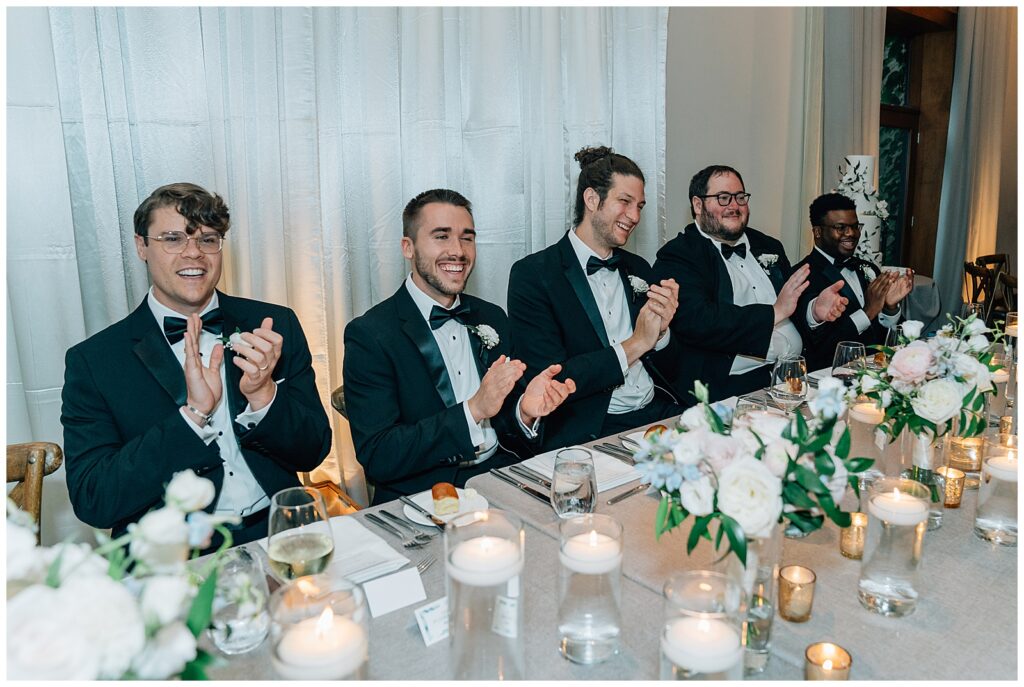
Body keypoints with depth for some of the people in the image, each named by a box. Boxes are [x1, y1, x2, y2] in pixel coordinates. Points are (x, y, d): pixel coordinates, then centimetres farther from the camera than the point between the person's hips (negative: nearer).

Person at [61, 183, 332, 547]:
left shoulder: (276, 325, 4)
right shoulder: (92, 361, -1)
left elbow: (312, 453, 3)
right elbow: (92, 503, -8)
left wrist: (263, 395, -15)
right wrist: (192, 414, -18)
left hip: (278, 536, 1)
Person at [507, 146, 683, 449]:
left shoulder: (638, 268, 13)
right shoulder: (532, 274, -7)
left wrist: (661, 331, -5)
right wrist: (636, 344, -10)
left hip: (659, 412, 7)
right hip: (589, 430, -6)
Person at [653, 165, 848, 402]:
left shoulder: (767, 246, 20)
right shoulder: (677, 256, -4)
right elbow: (695, 323, -19)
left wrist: (815, 308, -2)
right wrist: (774, 313, -13)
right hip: (729, 386, -7)